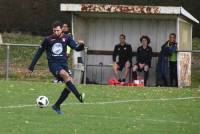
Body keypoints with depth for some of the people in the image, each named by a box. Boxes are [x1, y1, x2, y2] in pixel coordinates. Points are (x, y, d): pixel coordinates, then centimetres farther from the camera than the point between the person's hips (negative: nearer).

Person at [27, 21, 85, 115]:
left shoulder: (66, 38, 7)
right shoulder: (48, 39, 1)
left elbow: (77, 48, 0)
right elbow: (39, 53, 9)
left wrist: (81, 45, -24)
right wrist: (31, 67, 10)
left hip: (63, 63, 4)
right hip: (53, 64, -4)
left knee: (69, 86, -7)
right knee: (65, 74, -33)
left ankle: (57, 106, 10)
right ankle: (79, 96, -41)